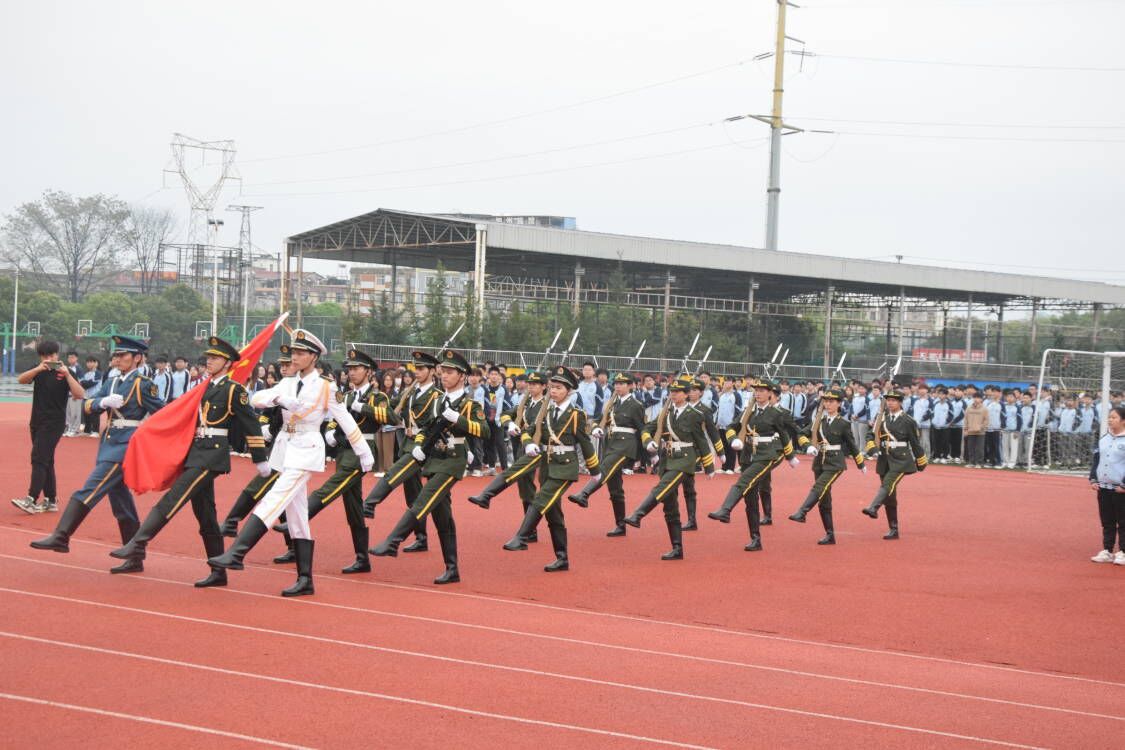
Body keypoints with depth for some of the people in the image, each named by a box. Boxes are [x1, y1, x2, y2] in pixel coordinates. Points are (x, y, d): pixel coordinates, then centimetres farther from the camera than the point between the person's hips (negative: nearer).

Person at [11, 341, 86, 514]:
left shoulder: (65, 372, -5)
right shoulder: (39, 371, 8)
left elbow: (80, 395, -16)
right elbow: (21, 380, -9)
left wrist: (67, 375, -25)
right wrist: (38, 369, -23)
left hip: (54, 423, -6)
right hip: (37, 422, 6)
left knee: (39, 459, -15)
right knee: (46, 461, 10)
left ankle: (32, 500, -20)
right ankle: (50, 501, 15)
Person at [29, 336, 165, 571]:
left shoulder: (143, 385, -6)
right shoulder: (111, 383, 14)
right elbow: (87, 405, 5)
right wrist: (104, 402, -14)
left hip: (125, 445, -8)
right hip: (110, 444, 8)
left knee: (90, 491, -16)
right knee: (122, 503, 10)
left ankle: (61, 537, -19)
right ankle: (135, 560, 16)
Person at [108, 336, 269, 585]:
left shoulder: (234, 390, -7)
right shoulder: (209, 387, 17)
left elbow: (252, 425, -7)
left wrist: (260, 461, -6)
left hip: (211, 456, -9)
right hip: (198, 453, 9)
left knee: (172, 500, -16)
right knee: (205, 516, 10)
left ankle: (138, 545, -19)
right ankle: (219, 573, 15)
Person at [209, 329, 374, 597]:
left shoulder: (326, 387, -3)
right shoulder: (287, 384, 11)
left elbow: (347, 422, 1)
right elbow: (256, 399, -3)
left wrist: (365, 454, 4)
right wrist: (278, 398, -24)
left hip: (307, 449, -6)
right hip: (286, 447, 6)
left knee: (275, 499, -21)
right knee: (296, 516, 6)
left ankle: (237, 553, -28)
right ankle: (305, 580, 8)